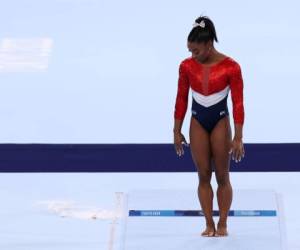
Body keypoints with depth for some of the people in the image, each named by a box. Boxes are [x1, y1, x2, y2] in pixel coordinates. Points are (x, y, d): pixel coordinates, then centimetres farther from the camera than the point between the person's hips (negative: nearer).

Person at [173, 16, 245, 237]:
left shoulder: (231, 67, -14)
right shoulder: (187, 66, -5)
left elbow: (238, 103, -11)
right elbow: (181, 99, 4)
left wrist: (238, 138, -13)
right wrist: (177, 131, 5)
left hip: (220, 122, -2)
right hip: (198, 122, 3)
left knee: (222, 176, 4)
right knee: (204, 176, 5)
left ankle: (222, 224, 15)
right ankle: (209, 224, 13)